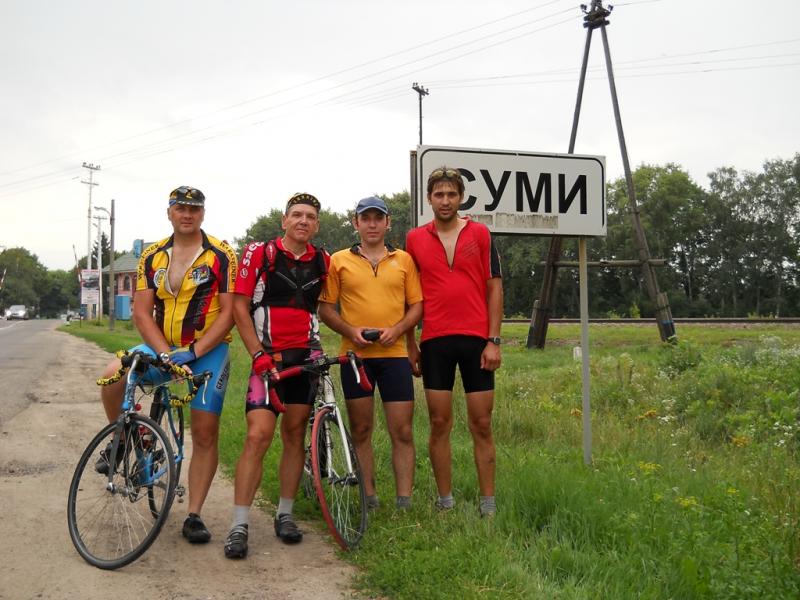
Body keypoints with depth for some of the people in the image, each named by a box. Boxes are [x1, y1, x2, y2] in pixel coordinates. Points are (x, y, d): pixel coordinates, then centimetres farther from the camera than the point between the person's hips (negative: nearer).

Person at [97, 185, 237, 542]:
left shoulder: (221, 256, -5)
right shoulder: (152, 257, 5)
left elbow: (229, 312, -9)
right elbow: (142, 312, 0)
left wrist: (192, 352, -19)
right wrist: (167, 355, -16)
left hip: (207, 351, -2)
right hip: (163, 348, 3)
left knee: (205, 432, -5)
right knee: (114, 375, -25)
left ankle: (193, 516, 8)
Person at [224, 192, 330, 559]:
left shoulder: (323, 261, 8)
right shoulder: (259, 253, -4)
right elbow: (240, 308, -5)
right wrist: (259, 354, -11)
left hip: (307, 357, 4)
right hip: (268, 356, -4)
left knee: (295, 435, 9)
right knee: (258, 436, -12)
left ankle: (285, 515, 21)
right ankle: (239, 526, -6)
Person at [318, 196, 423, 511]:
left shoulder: (404, 260, 9)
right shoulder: (339, 261, 6)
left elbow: (417, 306, 9)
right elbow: (325, 308, 5)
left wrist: (396, 330, -10)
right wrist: (350, 331, -12)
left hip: (394, 354, 1)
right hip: (355, 355, 0)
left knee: (402, 432, -1)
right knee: (360, 431, 6)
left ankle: (404, 503, 6)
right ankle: (369, 500, 16)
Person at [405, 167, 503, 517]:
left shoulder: (480, 234, 3)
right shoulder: (414, 239, 6)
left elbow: (494, 288, 2)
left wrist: (494, 341, -5)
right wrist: (410, 345, 6)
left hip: (476, 339, -1)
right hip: (434, 342, 1)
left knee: (481, 425, 3)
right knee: (439, 424, 4)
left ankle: (488, 504, 11)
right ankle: (445, 502, 14)